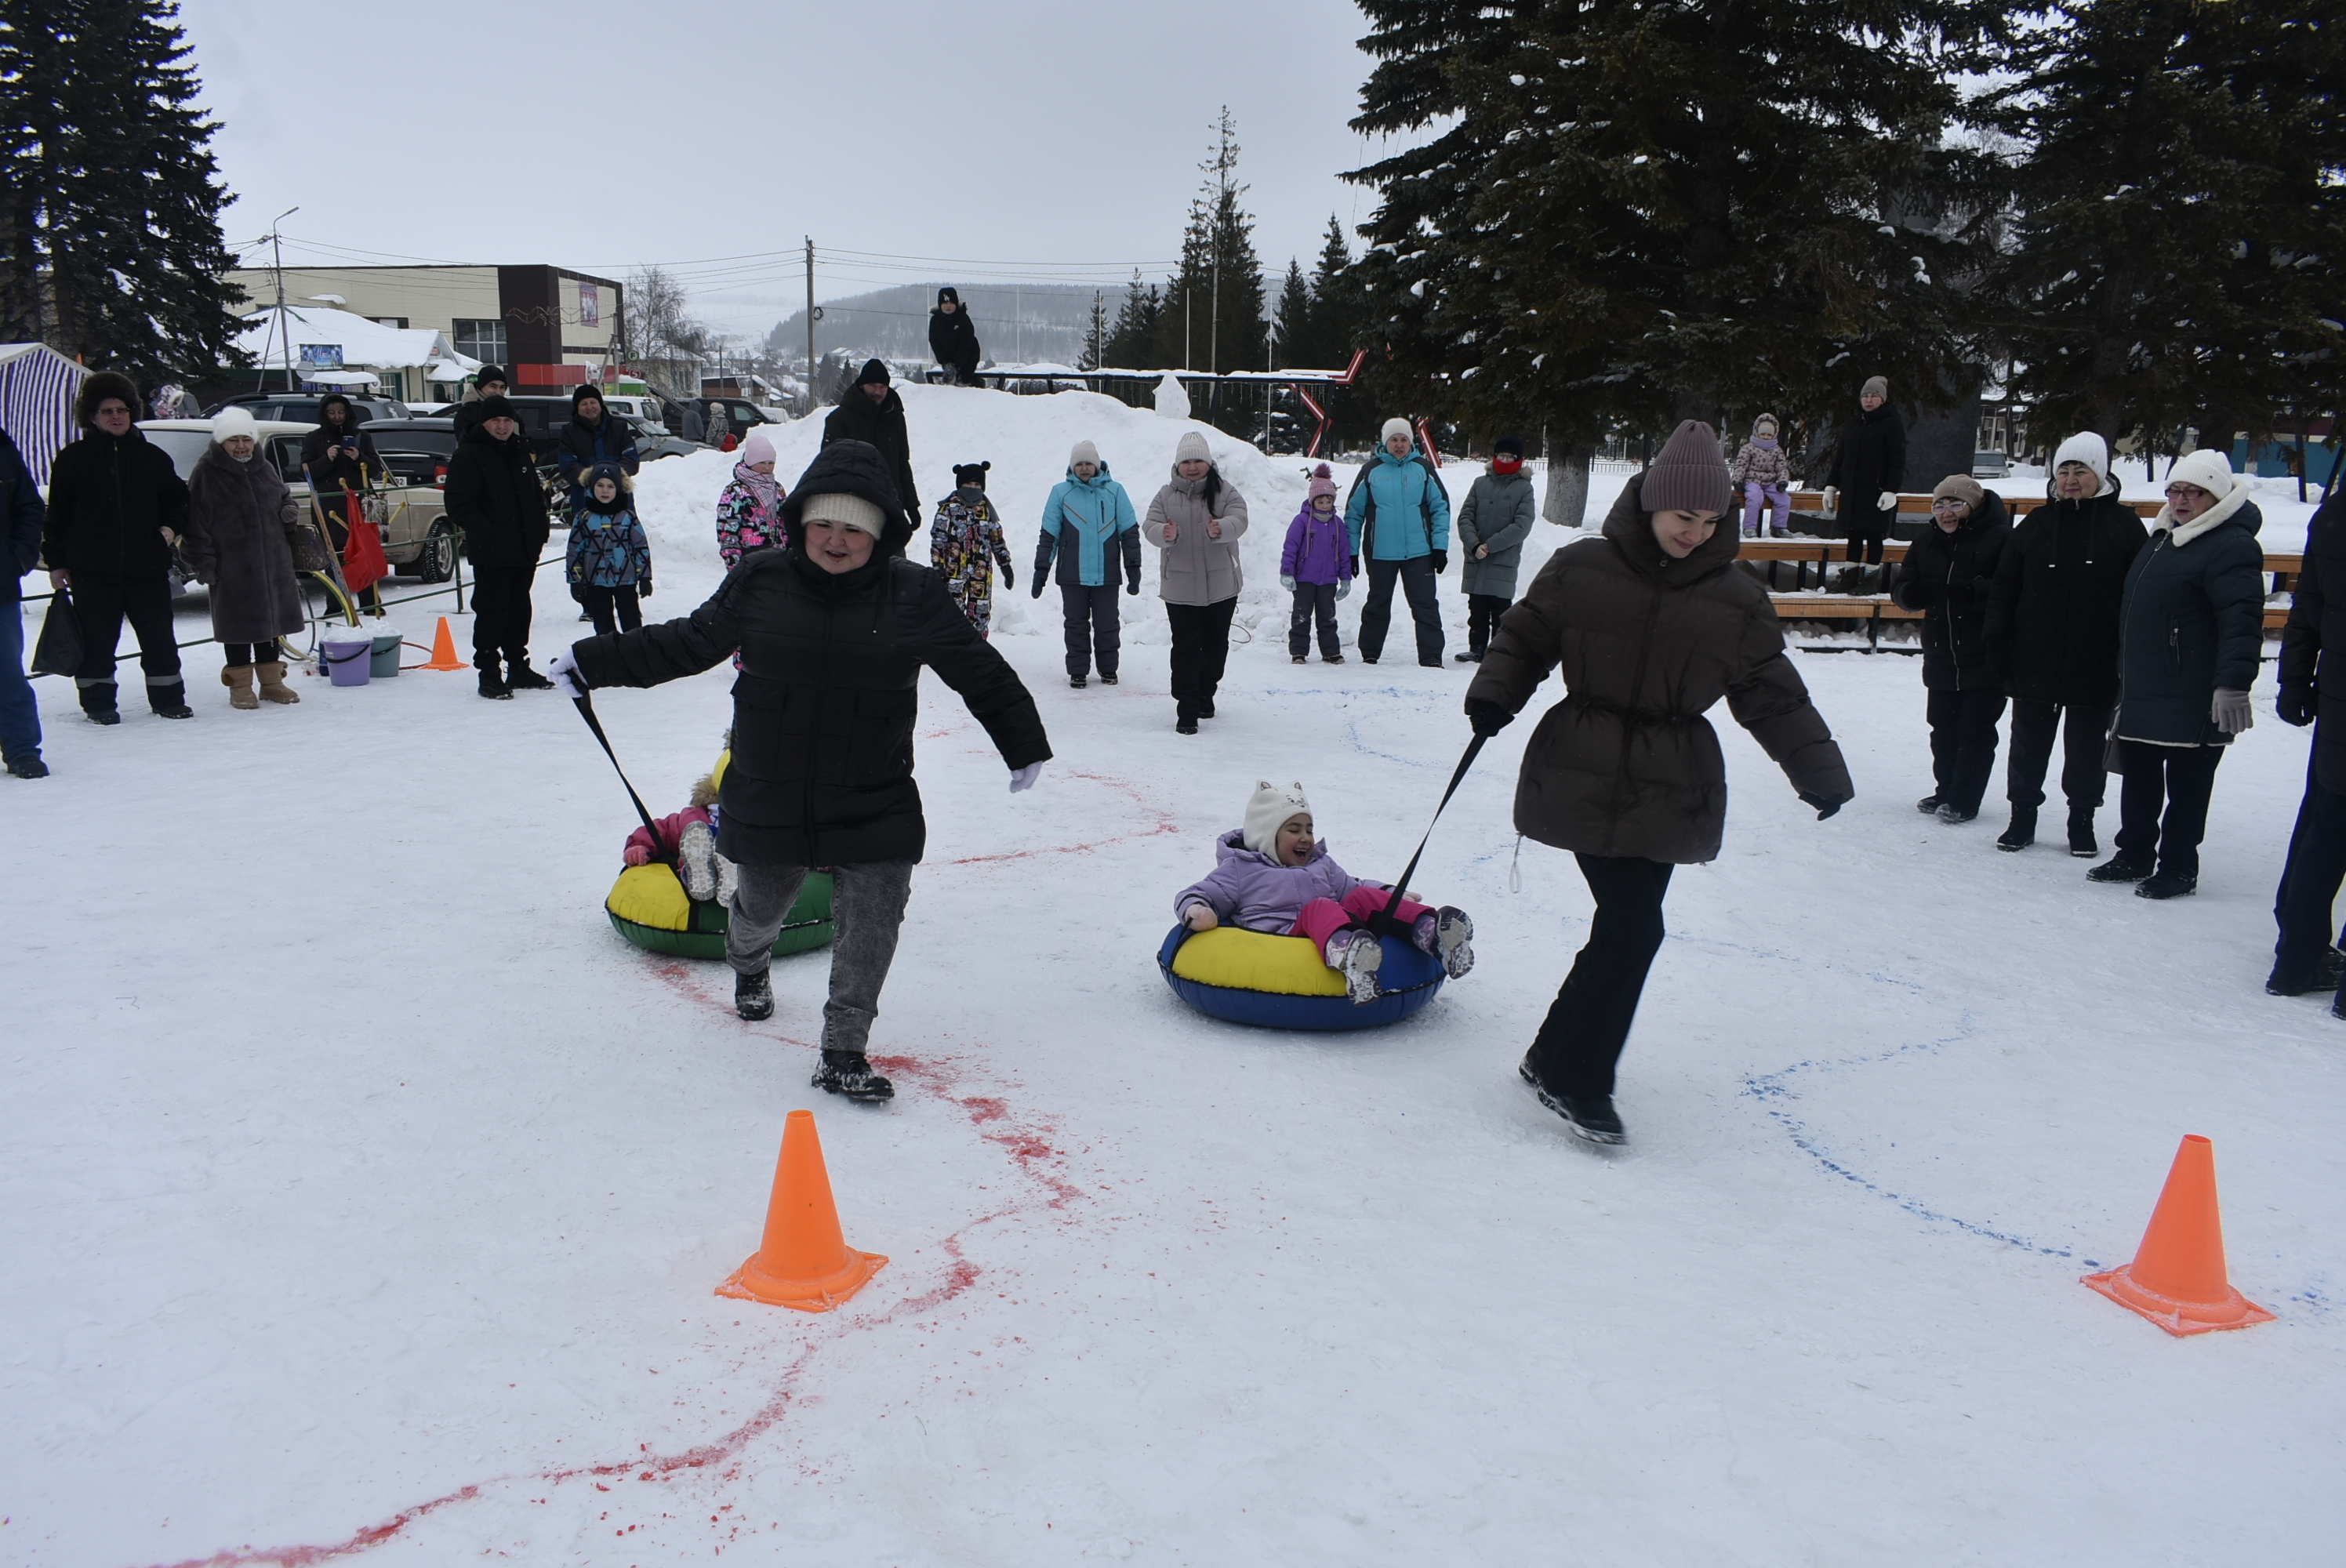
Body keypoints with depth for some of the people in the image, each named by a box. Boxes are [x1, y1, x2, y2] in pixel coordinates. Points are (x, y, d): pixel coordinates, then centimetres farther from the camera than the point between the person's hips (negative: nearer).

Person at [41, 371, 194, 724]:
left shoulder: (152, 456, 9)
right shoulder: (74, 458, 3)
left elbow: (177, 500, 19)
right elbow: (57, 515, 3)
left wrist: (172, 528, -1)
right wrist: (56, 562, 0)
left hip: (147, 566, 2)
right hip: (92, 570, -2)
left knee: (159, 639, 6)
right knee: (96, 642, 4)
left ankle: (168, 699, 16)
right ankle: (98, 703, 13)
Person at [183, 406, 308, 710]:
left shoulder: (265, 469, 11)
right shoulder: (206, 474, -7)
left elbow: (284, 497, 27)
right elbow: (196, 522, -8)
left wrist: (290, 512, 3)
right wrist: (203, 563, -13)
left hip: (272, 563, 5)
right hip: (231, 567, -5)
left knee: (271, 618, 11)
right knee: (237, 624, 1)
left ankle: (272, 681, 22)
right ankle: (240, 686, 9)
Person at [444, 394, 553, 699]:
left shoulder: (520, 452, 15)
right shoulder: (468, 456, -7)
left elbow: (536, 494, 24)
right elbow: (459, 506, -13)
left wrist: (539, 528, 10)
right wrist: (486, 533, -21)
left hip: (525, 549, 7)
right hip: (491, 553, -7)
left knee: (520, 610, 14)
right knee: (492, 613, -5)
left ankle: (518, 667, 25)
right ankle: (489, 674, 1)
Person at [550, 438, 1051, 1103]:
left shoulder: (915, 594, -7)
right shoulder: (760, 583, -4)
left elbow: (979, 670, 2)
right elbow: (685, 644, 8)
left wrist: (1024, 741, 4)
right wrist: (595, 663, 8)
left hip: (875, 805, -1)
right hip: (768, 797, 1)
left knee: (873, 919, -10)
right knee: (761, 907, 20)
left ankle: (843, 1052, 5)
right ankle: (748, 961, 58)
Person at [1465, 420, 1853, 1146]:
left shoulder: (1737, 603, 2)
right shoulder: (1581, 570, -3)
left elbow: (1775, 698, 6)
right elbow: (1525, 636, 7)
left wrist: (1819, 771, -1)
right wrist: (1494, 695, -10)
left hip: (1668, 792, 4)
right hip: (1584, 779, -3)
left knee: (1626, 928, 7)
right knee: (1634, 928, -11)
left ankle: (1559, 1062, 25)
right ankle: (1574, 1076, 4)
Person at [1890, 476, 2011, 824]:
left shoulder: (2000, 539, -9)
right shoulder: (1925, 545, 11)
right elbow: (1901, 591, 8)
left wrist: (1973, 590, -33)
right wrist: (1912, 593, -15)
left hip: (1986, 659, -6)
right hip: (1941, 658, 6)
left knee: (1976, 730, 0)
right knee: (1943, 729, 13)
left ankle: (1964, 800, 7)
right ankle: (1946, 791, 27)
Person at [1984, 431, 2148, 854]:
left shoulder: (2124, 526, -1)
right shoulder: (2035, 525, 4)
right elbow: (2003, 591, 4)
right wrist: (1997, 648, -1)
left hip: (2095, 669, -2)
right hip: (2033, 664, 2)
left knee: (2086, 750, 10)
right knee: (2028, 746, 10)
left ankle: (2082, 821, 22)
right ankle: (2022, 817, 22)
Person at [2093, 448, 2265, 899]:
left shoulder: (2231, 545, -13)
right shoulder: (2161, 539, 17)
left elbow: (2242, 621, -22)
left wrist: (2233, 683, -30)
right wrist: (2127, 678, 27)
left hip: (2194, 702, -9)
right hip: (2143, 692, 9)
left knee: (2186, 785, 0)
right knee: (2138, 778, 16)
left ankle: (2178, 869, 9)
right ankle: (2135, 857, 28)